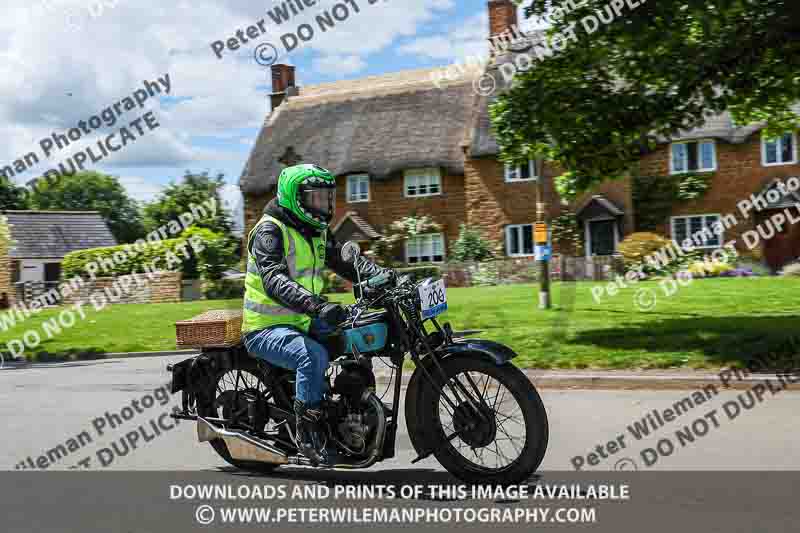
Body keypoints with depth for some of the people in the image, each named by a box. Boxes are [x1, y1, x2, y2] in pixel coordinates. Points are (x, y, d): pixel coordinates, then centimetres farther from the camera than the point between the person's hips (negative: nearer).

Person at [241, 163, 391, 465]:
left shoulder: (316, 232, 12)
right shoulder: (270, 230, -16)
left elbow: (346, 262, 6)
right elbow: (275, 279, -32)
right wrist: (316, 305, -48)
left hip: (302, 323, 9)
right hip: (267, 329, -9)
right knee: (313, 356, -35)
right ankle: (307, 432, -23)